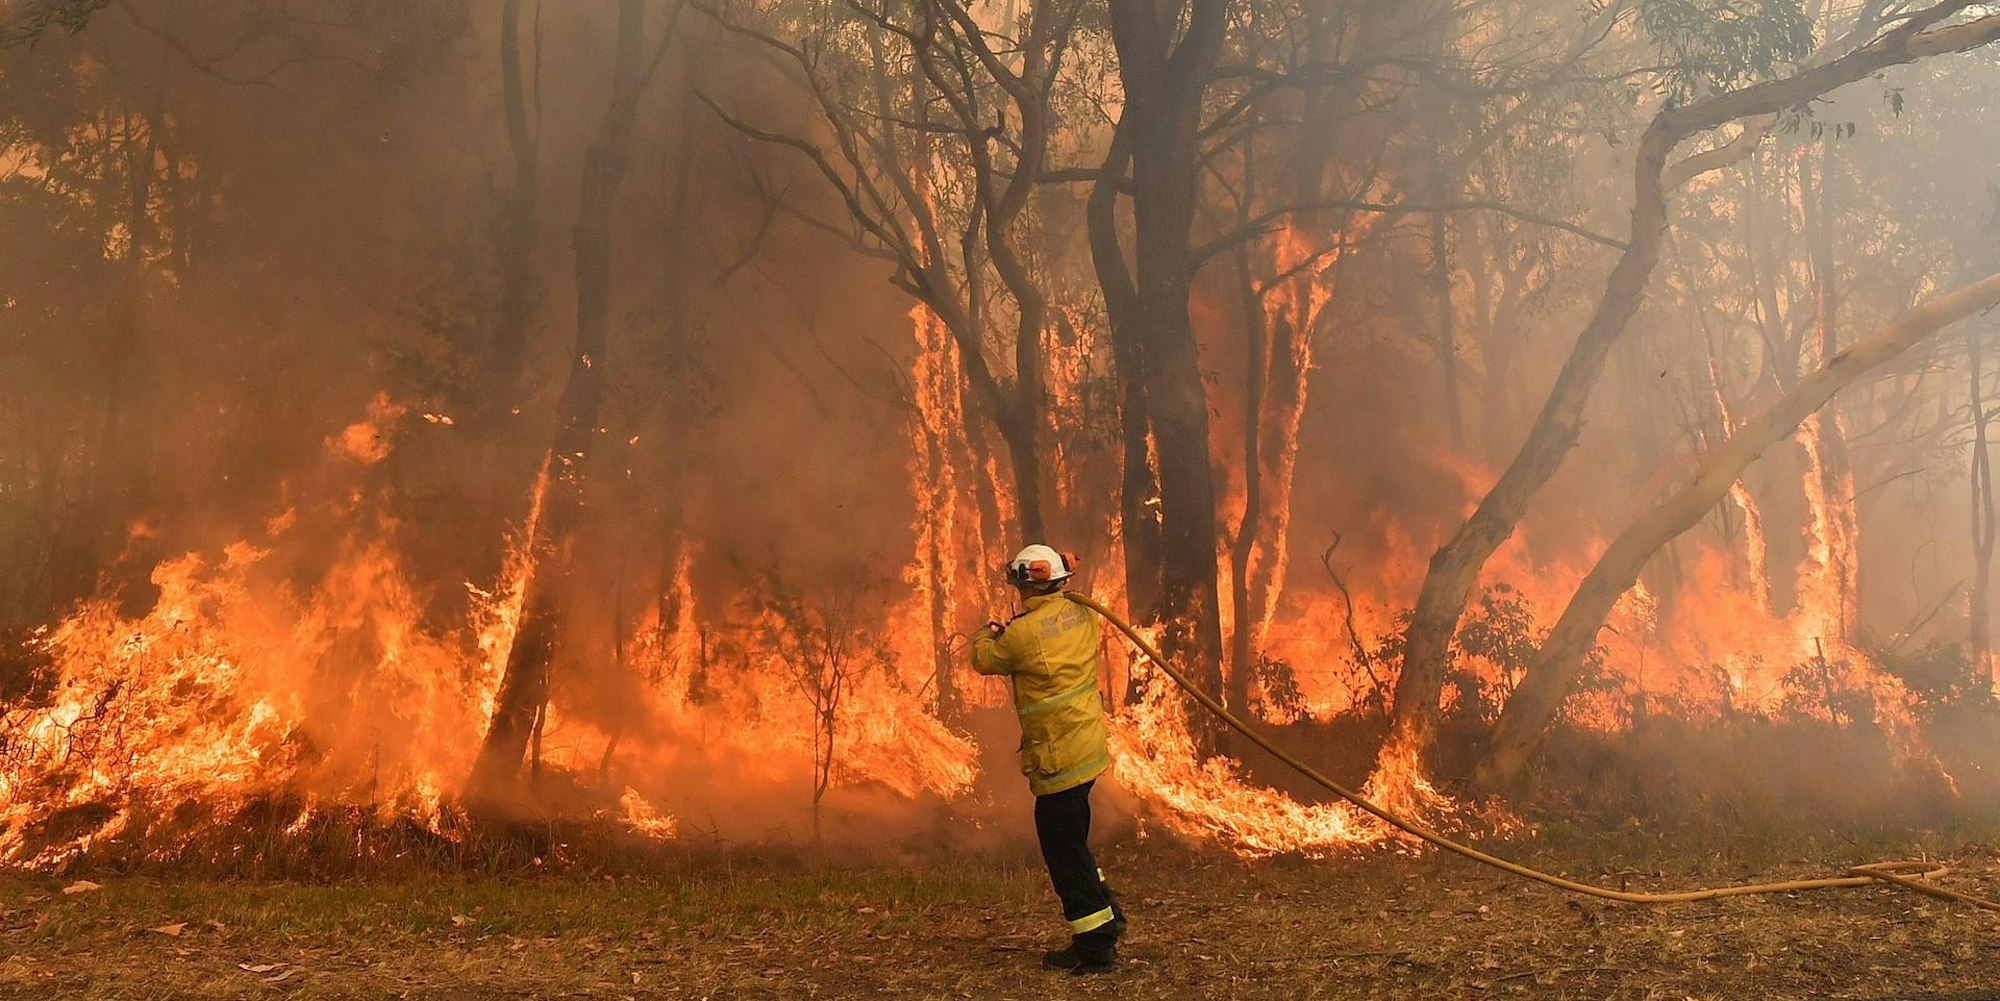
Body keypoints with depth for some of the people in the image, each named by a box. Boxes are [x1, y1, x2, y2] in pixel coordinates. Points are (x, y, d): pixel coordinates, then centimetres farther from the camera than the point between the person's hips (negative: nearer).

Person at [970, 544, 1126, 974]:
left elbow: (984, 660, -1)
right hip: (1089, 748, 8)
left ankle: (1095, 946, 6)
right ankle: (1105, 913, 30)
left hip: (1057, 758, -8)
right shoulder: (1082, 616, 2)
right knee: (1070, 839, 23)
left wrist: (987, 634, 19)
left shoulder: (1023, 632, -19)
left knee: (1065, 849, 1)